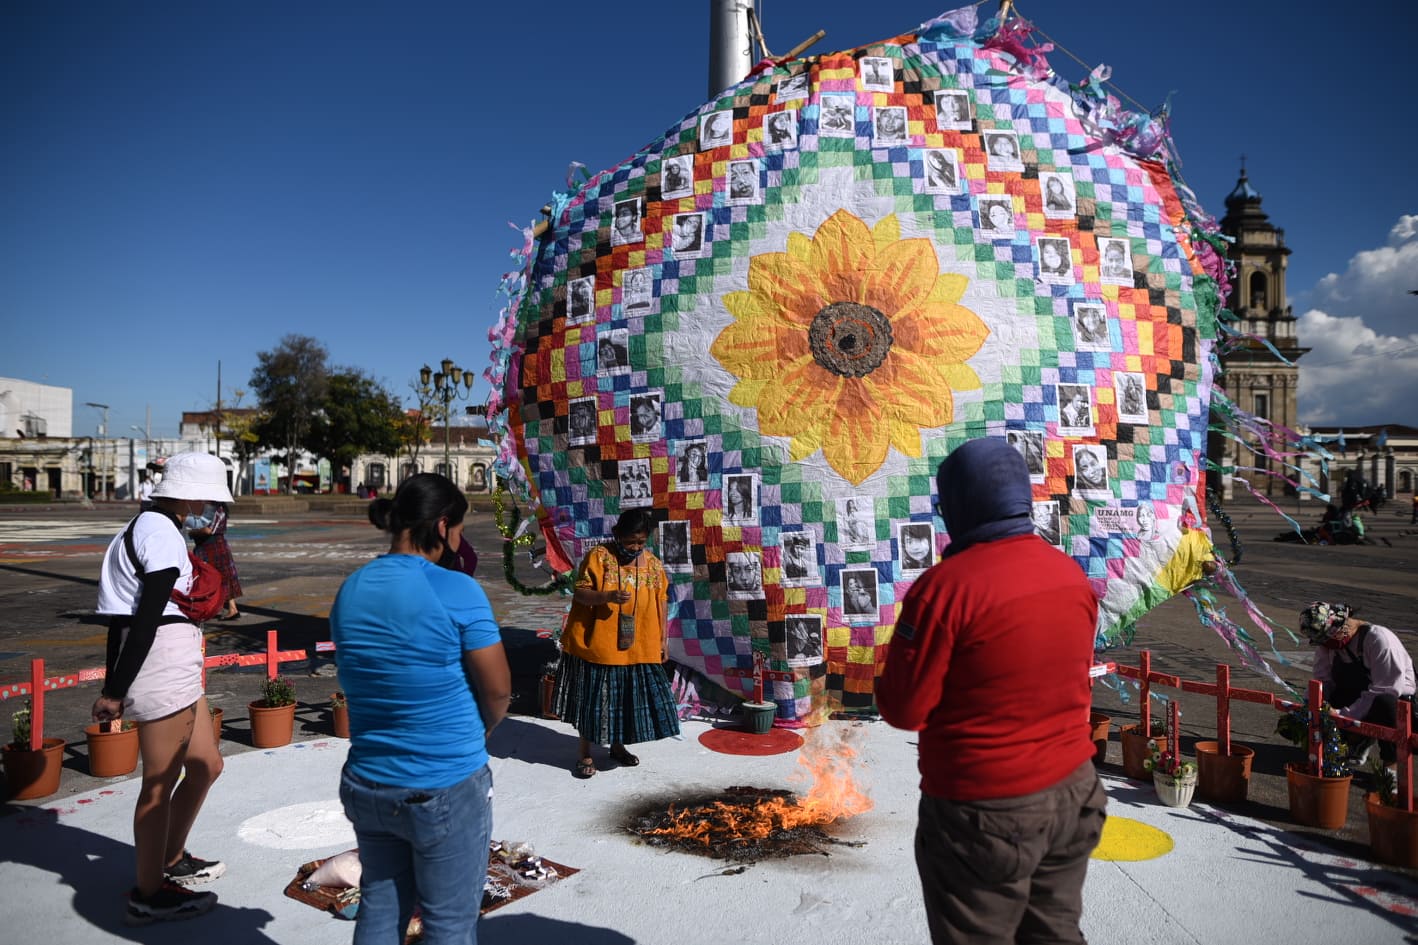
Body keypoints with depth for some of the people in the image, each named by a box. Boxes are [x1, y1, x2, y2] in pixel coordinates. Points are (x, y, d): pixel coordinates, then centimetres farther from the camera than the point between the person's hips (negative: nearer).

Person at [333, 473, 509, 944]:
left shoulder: (350, 591, 0)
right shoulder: (457, 591, -19)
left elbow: (353, 676, 9)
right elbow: (498, 689, -13)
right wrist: (477, 732, 6)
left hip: (367, 783, 6)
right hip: (448, 787, -6)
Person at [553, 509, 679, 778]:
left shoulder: (654, 564, 3)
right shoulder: (598, 557, -10)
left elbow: (661, 603, 10)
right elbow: (580, 593, -12)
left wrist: (663, 639, 9)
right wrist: (608, 596, -30)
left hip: (639, 649, 4)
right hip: (598, 645, -4)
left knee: (630, 698, 13)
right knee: (593, 699, 5)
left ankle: (618, 746, 34)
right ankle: (584, 754, 19)